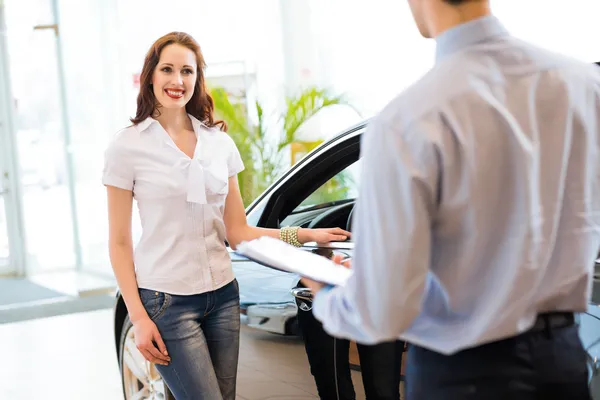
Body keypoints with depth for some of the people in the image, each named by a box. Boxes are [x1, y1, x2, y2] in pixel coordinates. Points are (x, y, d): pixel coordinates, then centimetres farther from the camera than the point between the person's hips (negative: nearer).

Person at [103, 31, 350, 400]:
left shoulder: (220, 142, 8)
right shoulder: (128, 146, -3)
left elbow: (237, 232, 8)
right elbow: (120, 244, -3)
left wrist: (304, 234, -3)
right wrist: (138, 317, -10)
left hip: (222, 295, 4)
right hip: (168, 300, -4)